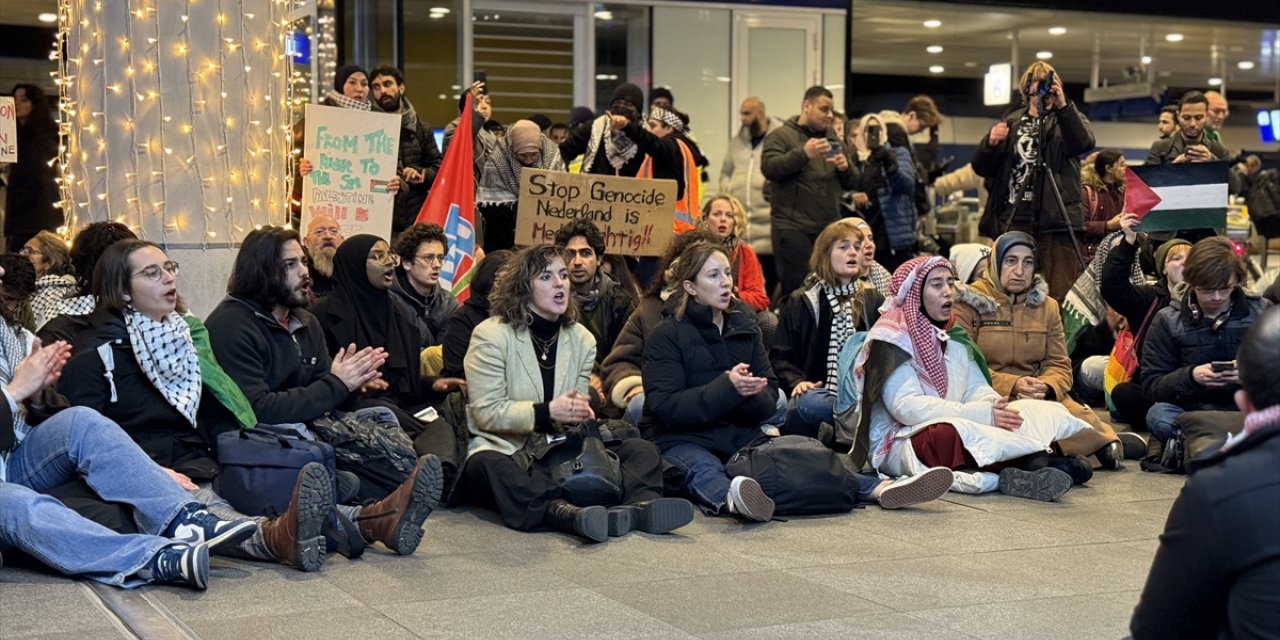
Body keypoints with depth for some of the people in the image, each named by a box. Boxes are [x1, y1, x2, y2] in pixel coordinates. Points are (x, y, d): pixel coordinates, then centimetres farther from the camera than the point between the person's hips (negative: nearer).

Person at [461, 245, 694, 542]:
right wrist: (547, 413, -19)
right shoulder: (492, 336, -2)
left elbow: (578, 407, 13)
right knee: (487, 467, -41)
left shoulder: (581, 339, 14)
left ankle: (638, 506, -49)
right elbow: (486, 412, -9)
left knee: (642, 451, -15)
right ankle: (566, 514, -63)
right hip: (503, 447, -5)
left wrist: (577, 414, -13)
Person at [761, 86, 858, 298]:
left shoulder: (832, 140, 21)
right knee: (797, 290, -9)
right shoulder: (781, 136, 2)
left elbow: (850, 184, 21)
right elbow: (769, 168, -15)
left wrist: (845, 168, -2)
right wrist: (803, 153, -25)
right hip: (793, 229, -6)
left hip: (830, 229, 6)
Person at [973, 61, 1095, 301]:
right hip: (1013, 218, 2)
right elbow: (981, 167, 14)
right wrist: (990, 144, -6)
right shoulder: (1011, 123, 20)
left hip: (1056, 220, -2)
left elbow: (1083, 143, -10)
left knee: (1058, 294, -10)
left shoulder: (1068, 119, 13)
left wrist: (1063, 107, -21)